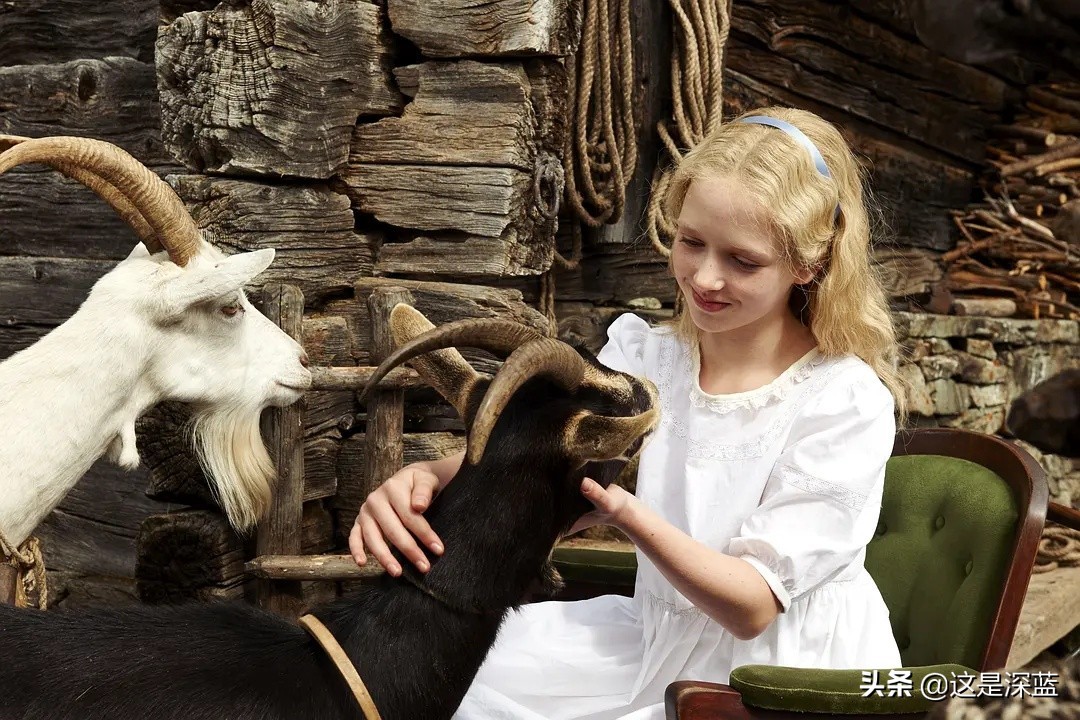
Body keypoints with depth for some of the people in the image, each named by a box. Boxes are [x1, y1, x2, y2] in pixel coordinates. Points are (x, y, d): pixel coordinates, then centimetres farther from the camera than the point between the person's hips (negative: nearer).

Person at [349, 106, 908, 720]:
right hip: (662, 639, 5)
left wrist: (627, 513, -37)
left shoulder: (847, 404, -18)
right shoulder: (644, 358, -2)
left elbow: (751, 608, -20)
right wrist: (429, 477, -37)